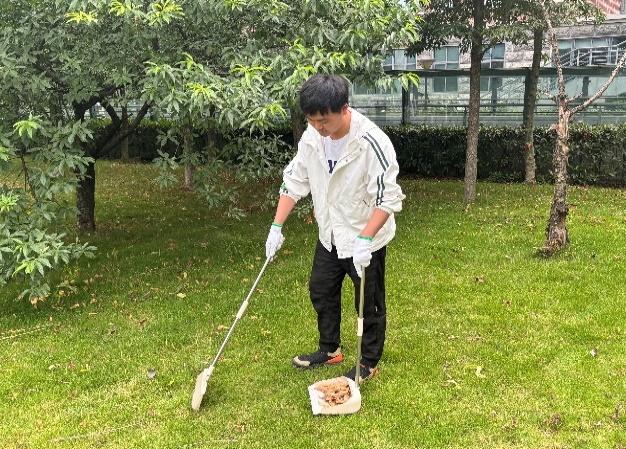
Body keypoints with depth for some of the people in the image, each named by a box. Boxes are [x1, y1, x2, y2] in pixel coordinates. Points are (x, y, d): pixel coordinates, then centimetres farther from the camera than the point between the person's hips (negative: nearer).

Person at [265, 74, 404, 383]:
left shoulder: (372, 143, -29)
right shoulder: (312, 136, -9)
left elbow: (388, 198, -26)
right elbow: (295, 180, 1)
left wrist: (364, 240, -34)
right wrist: (277, 226, -2)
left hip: (367, 240, -6)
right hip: (330, 235, 7)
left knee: (369, 305, 10)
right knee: (321, 292, 21)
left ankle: (369, 363, 31)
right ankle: (330, 349, 43)